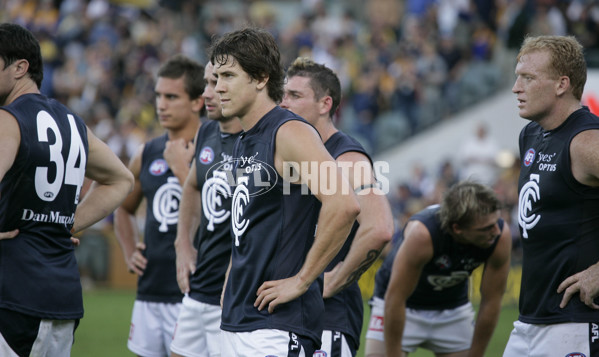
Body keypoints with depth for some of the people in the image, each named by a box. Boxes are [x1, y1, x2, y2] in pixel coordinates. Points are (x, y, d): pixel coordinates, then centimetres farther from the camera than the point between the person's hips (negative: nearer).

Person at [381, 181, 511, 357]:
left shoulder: (501, 236, -26)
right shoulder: (422, 232, -37)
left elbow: (491, 302, -13)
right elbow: (395, 298, -28)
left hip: (454, 308, 4)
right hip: (406, 306, -4)